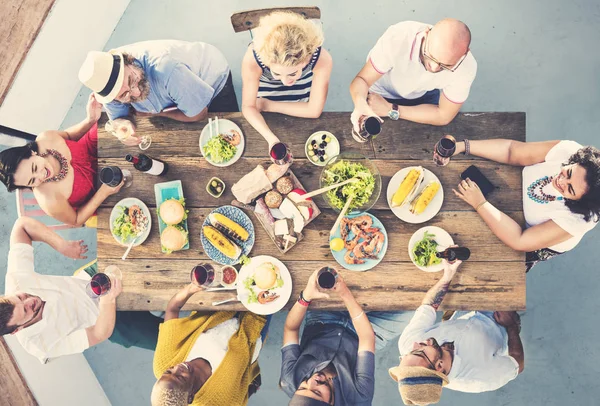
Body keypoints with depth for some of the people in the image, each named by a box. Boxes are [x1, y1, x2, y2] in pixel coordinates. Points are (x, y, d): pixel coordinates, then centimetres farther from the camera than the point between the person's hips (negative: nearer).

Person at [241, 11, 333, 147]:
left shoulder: (322, 58, -42)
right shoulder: (252, 59, -44)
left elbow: (314, 110, -29)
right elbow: (248, 106, -29)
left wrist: (268, 105, -22)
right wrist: (272, 139, -46)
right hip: (265, 89, 0)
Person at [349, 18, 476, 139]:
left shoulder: (467, 66, -35)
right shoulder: (397, 37, -41)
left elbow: (444, 115, -23)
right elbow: (363, 79, -32)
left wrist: (390, 110, -31)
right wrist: (360, 104, -56)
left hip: (424, 94, 2)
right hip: (382, 92, -2)